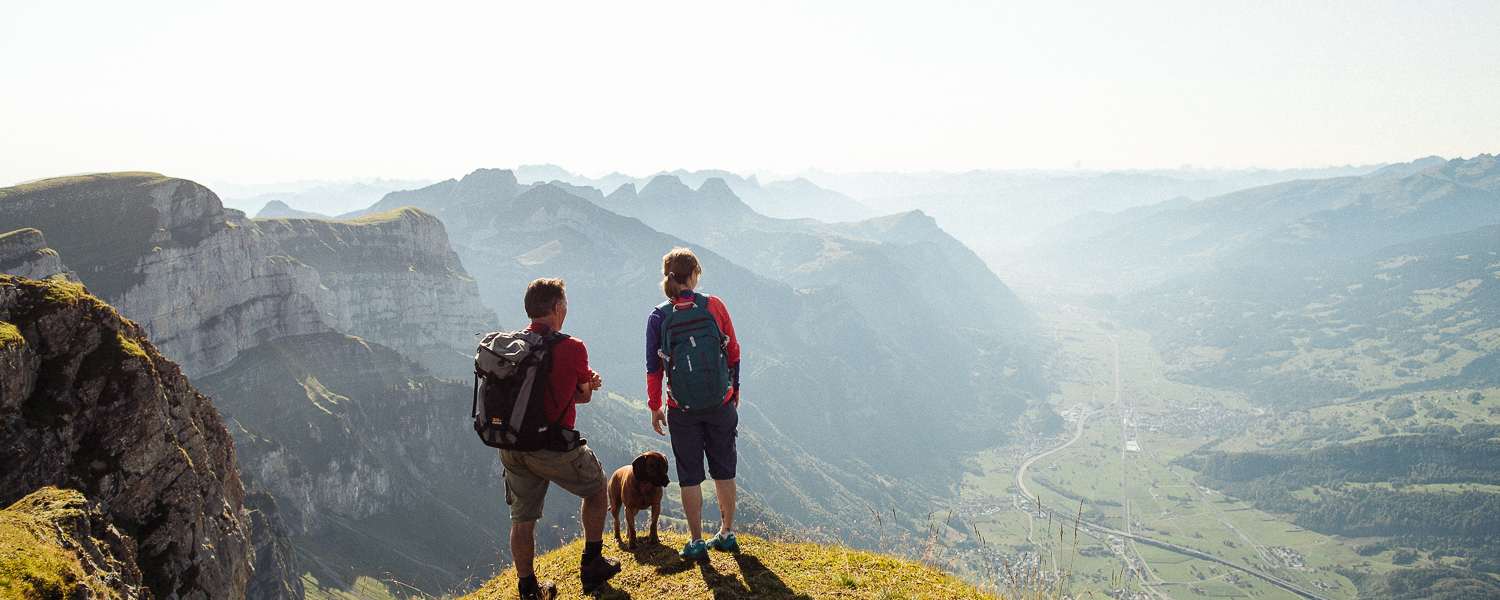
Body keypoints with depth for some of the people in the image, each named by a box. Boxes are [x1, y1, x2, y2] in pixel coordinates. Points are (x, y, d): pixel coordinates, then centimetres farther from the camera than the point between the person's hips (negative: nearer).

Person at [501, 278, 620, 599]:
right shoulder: (571, 348, -15)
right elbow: (584, 395, 0)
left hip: (511, 448, 5)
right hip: (553, 448, -5)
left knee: (522, 519, 16)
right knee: (597, 489, 21)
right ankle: (592, 565, 28)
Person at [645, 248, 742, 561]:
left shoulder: (658, 317, -6)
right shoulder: (715, 305, -6)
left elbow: (654, 367, -3)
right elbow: (734, 353, 1)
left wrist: (655, 407, 8)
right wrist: (735, 389, 15)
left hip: (682, 408, -1)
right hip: (720, 403, 1)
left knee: (690, 475, 10)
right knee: (724, 470, 16)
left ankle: (696, 542, 15)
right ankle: (727, 534, 27)